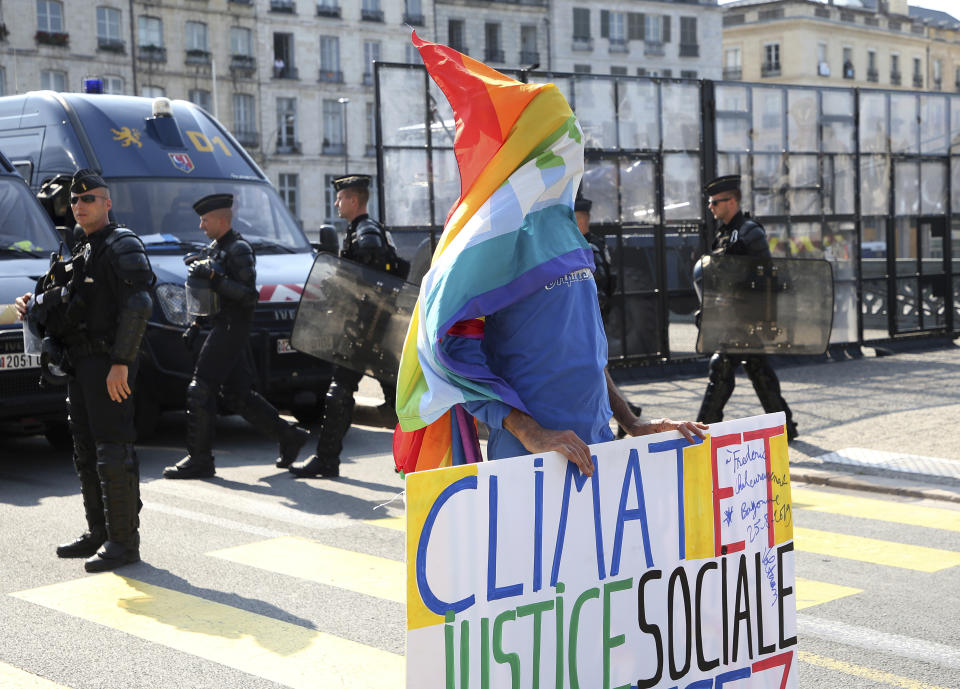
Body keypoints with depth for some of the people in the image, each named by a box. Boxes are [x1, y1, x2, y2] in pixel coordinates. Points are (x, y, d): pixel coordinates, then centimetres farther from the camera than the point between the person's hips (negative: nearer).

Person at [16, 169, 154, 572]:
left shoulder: (122, 246, -9)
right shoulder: (80, 251, 20)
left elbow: (137, 306, -20)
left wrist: (120, 363, -25)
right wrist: (36, 307, 6)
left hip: (109, 364, -10)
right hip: (81, 364, 10)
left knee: (113, 453, -10)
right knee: (86, 452, 14)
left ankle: (124, 543, -6)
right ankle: (99, 535, 22)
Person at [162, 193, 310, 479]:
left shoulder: (239, 249, -12)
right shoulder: (215, 249, 18)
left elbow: (249, 295, -20)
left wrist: (213, 278, -25)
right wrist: (196, 325, 21)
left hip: (232, 329, -10)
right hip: (220, 327, 10)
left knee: (200, 390, -9)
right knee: (235, 393, 11)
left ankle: (199, 459, -4)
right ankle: (289, 436, 18)